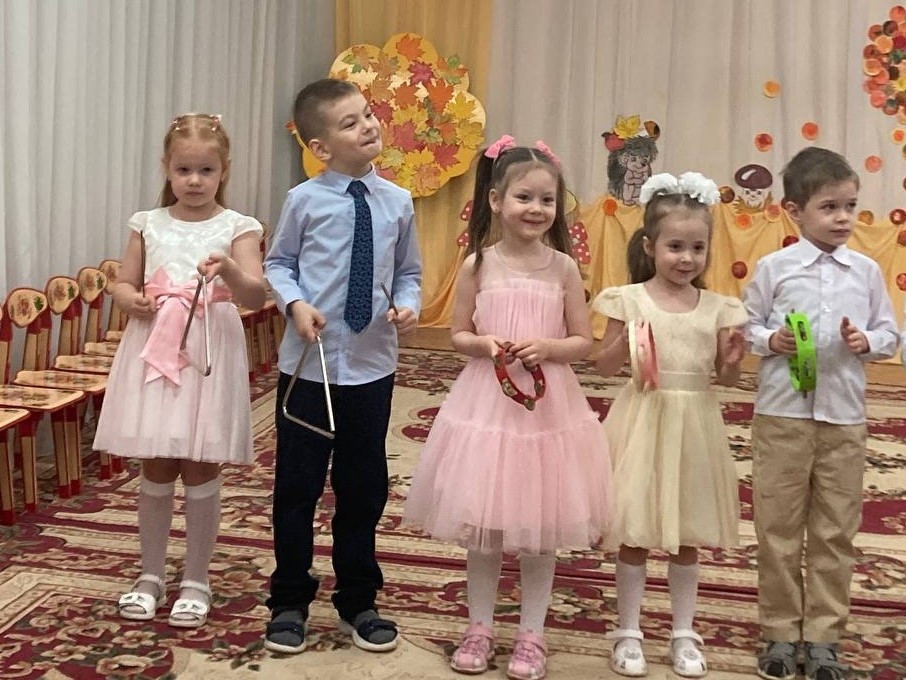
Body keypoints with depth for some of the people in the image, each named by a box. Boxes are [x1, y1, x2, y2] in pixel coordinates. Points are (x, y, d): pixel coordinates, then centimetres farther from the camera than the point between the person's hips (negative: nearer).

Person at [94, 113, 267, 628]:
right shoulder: (149, 224, 8)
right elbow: (123, 283, 12)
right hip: (154, 351, 3)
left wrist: (229, 270, -33)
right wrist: (132, 301, -10)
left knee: (201, 470, 4)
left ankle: (197, 581, 18)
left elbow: (256, 296, -13)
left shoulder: (237, 228, -1)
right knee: (156, 468, 9)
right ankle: (152, 575, 25)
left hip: (209, 354, -2)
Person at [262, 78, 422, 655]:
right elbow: (279, 263, 3)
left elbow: (408, 271, 9)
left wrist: (408, 305, -10)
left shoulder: (397, 203, 0)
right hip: (309, 362, -2)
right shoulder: (305, 201, -6)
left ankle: (359, 601, 31)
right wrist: (295, 303, -14)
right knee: (298, 484, 8)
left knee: (364, 486, 13)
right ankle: (290, 601, 27)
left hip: (372, 365, 2)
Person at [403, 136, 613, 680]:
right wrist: (484, 343, -15)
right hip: (486, 404, 1)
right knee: (481, 525, 10)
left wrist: (546, 348, -17)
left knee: (540, 528, 9)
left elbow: (584, 341, 2)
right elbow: (458, 335, 5)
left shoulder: (563, 267, -2)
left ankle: (532, 635, 24)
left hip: (547, 408, 0)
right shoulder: (478, 265, -1)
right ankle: (480, 628, 27)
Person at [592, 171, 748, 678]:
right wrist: (626, 343, -21)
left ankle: (684, 634, 28)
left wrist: (734, 360, -15)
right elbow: (605, 366, -2)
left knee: (687, 536, 13)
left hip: (694, 425, 2)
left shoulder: (718, 308, 1)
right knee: (634, 534, 6)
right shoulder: (630, 300, -6)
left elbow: (726, 379, 6)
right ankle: (629, 633, 22)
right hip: (644, 421, -2)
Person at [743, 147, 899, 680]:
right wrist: (771, 341, -16)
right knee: (779, 527, 7)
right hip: (782, 414, -2)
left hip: (844, 417, 2)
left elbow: (892, 334, 8)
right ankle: (780, 632, 21)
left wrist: (867, 342, -12)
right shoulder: (773, 268, -2)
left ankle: (823, 636, 21)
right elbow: (746, 327, 3)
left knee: (835, 531, 8)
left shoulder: (867, 271, 4)